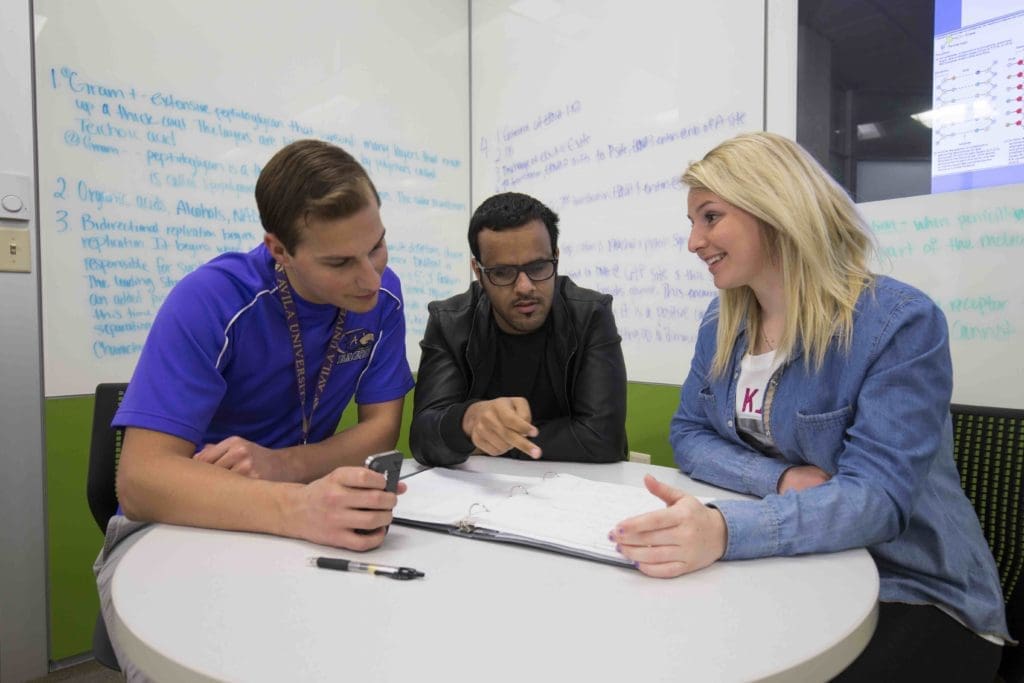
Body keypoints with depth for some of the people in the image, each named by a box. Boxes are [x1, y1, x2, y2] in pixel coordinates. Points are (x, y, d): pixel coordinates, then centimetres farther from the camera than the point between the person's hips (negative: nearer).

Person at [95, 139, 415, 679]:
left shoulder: (382, 295, -9)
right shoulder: (208, 301, -23)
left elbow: (381, 428, -7)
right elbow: (141, 478, -28)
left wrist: (283, 466, -26)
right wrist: (297, 507, -46)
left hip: (290, 516, 3)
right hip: (172, 524, -2)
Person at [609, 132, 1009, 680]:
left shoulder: (900, 322, -18)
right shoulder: (721, 325, 2)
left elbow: (877, 496, -26)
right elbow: (688, 435, 1)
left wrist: (725, 531, -44)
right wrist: (782, 480, -19)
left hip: (914, 594, -4)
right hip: (786, 573, 5)